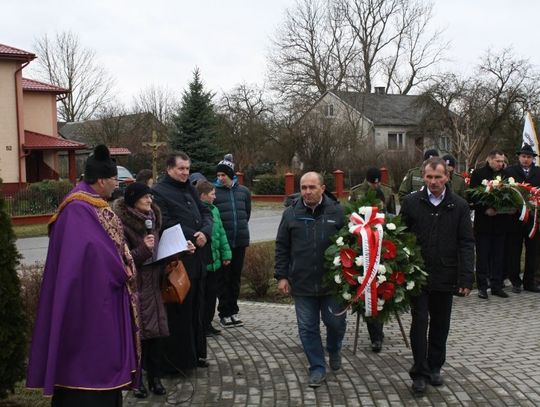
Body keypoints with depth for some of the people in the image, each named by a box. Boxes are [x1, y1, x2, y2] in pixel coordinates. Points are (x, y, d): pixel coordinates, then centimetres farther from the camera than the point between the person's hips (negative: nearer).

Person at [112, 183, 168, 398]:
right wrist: (143, 249, -25)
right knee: (137, 332, -2)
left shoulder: (152, 219, 9)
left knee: (155, 331, 7)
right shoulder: (122, 224, -14)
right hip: (133, 286, -6)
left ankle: (155, 377, 18)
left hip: (153, 283, 6)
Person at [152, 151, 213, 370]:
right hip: (178, 260, -8)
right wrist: (192, 238, -14)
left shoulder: (190, 190, 16)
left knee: (196, 309, 15)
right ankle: (175, 360, 7)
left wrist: (205, 233, -6)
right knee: (178, 312, -2)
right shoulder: (159, 192, -8)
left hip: (198, 259, 8)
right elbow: (166, 225, -17)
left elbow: (206, 213, 14)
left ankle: (196, 354, 27)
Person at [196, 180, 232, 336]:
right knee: (203, 294, 3)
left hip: (214, 261, 8)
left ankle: (208, 324, 29)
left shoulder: (214, 210, 8)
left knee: (212, 293, 16)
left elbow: (221, 234, 13)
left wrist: (226, 254, 12)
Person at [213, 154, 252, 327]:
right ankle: (224, 313, 11)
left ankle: (233, 311, 22)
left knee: (236, 276, 12)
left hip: (240, 240, 4)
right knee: (223, 277, 2)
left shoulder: (243, 191, 6)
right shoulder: (214, 191, -6)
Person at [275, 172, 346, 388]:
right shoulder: (291, 213, 1)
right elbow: (281, 247, 6)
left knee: (336, 322, 7)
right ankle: (317, 368, 21)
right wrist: (282, 276, 2)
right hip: (302, 283, 1)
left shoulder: (337, 212, -3)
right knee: (308, 328, 6)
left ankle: (334, 351, 39)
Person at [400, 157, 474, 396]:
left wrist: (466, 278, -8)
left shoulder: (459, 206, -1)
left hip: (445, 276, 1)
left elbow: (466, 244, -1)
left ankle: (435, 368, 27)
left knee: (440, 324, 12)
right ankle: (419, 373, 8)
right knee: (420, 322, 0)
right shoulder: (411, 203, -2)